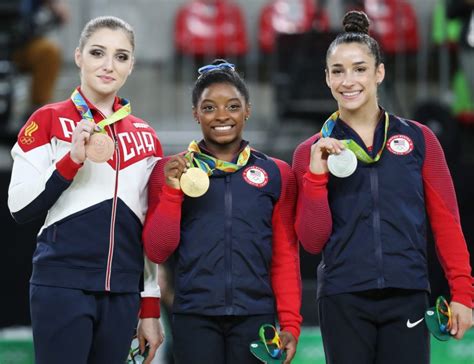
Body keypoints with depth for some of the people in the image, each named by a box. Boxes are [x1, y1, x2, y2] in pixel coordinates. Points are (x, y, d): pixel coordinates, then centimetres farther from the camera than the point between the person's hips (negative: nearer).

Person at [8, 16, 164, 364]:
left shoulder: (146, 136, 13)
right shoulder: (49, 121, 1)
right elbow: (20, 209, -3)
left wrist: (151, 307, 13)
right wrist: (71, 159, -15)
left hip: (123, 293, 4)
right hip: (63, 286, -4)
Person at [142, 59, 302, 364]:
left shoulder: (277, 174, 9)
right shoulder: (171, 171, 7)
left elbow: (286, 257, 9)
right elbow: (157, 251, 3)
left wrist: (290, 323, 1)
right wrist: (173, 191, -8)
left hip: (255, 317, 1)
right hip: (194, 318, -1)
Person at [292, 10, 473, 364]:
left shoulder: (419, 139, 6)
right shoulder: (311, 152, 6)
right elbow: (313, 241, 2)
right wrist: (316, 174, -9)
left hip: (407, 297, 0)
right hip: (343, 301, 0)